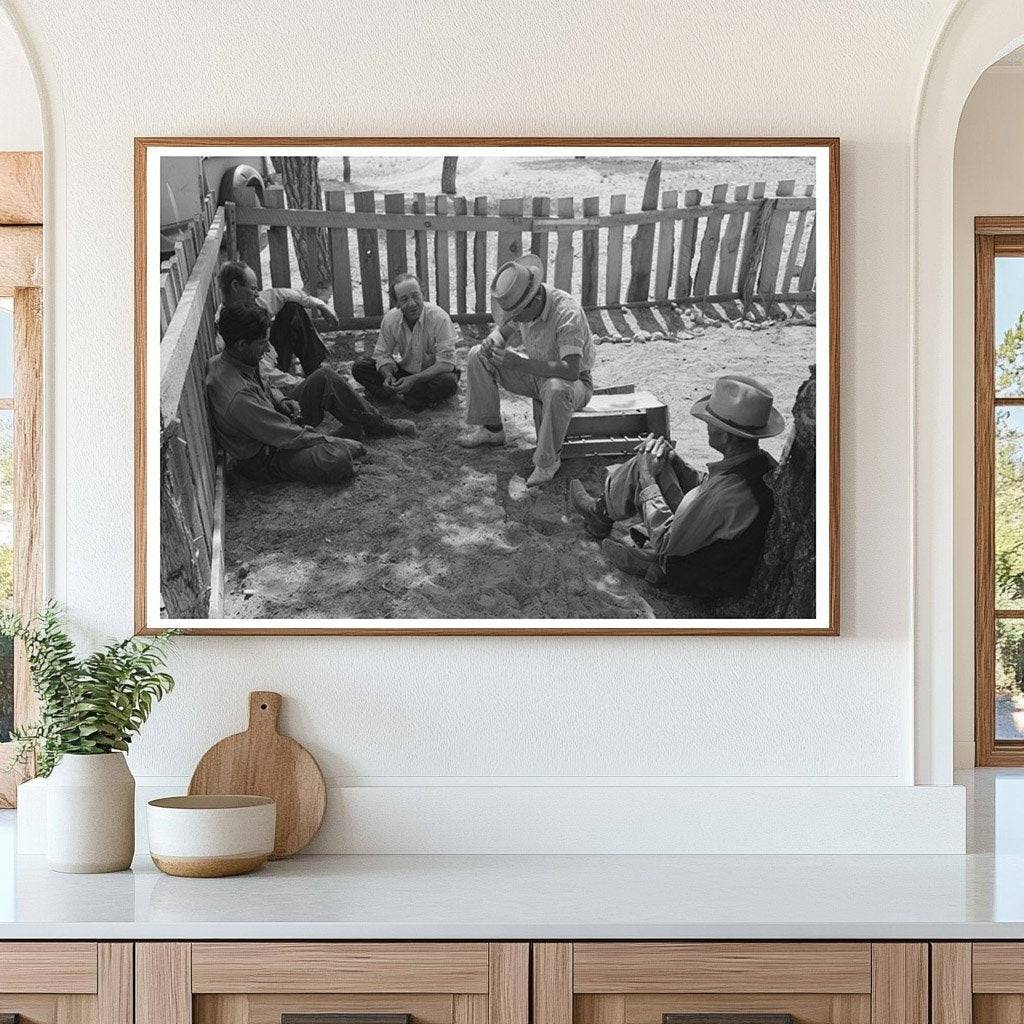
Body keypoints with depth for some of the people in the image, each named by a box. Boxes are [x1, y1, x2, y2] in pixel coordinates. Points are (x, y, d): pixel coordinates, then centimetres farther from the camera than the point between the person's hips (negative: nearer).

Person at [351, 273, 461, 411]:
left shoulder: (439, 318, -23)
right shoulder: (390, 319, -10)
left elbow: (445, 363, -26)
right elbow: (382, 354, -1)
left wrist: (414, 379, -34)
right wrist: (388, 376, -23)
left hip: (432, 374, -3)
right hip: (404, 371, 3)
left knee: (448, 382, -39)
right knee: (359, 367, -13)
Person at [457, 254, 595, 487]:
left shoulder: (567, 312, -33)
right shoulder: (520, 306, -10)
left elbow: (571, 370, -40)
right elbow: (503, 330, 11)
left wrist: (520, 363, -43)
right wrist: (492, 341, -15)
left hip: (576, 382, -7)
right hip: (536, 373, 7)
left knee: (556, 388, -43)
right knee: (477, 356, -3)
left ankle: (548, 461, -23)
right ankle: (490, 429, 7)